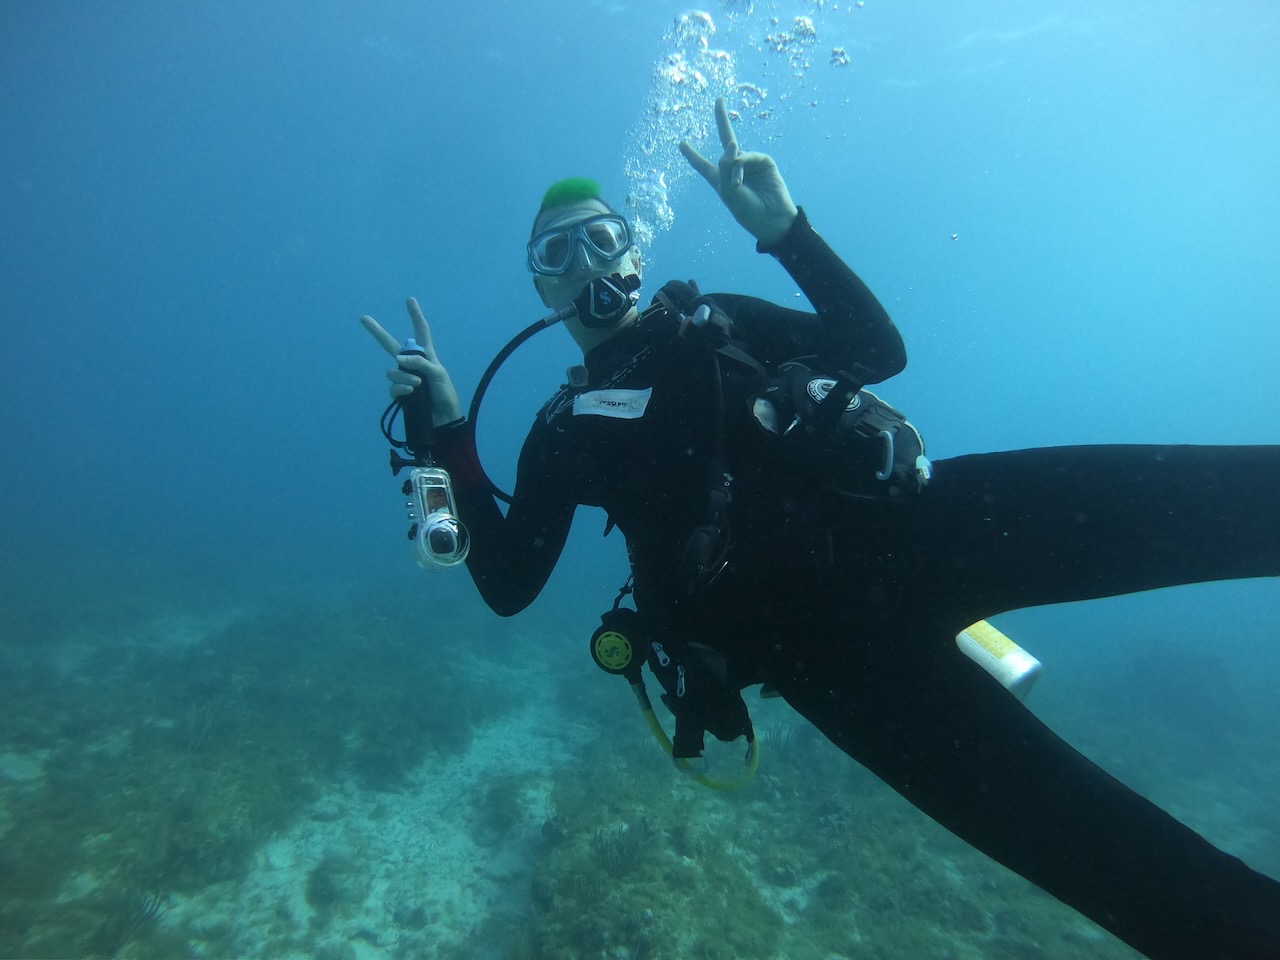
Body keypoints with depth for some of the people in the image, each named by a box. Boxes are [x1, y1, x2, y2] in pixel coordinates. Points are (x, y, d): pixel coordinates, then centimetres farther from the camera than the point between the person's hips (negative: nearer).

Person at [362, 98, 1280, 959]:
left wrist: (784, 229, 4)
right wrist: (448, 432, 4)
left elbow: (878, 350, 13)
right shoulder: (564, 433, 17)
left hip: (898, 522, 3)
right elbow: (506, 584, 10)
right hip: (816, 635, -2)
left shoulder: (715, 320, 21)